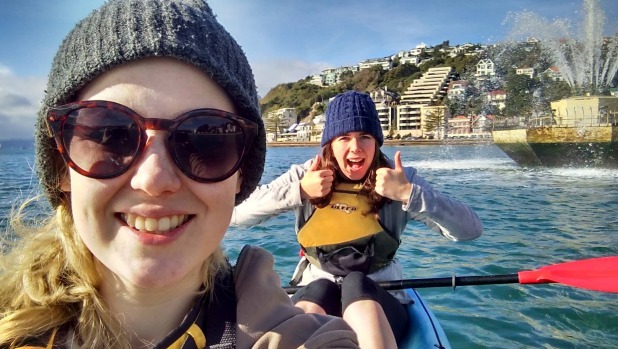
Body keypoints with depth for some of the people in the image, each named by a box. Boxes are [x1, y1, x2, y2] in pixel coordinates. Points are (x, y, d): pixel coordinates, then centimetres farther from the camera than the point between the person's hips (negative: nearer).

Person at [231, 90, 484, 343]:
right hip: (314, 294, 0)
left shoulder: (399, 180, -6)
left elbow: (471, 229, -15)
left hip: (380, 298, 0)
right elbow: (236, 214, -10)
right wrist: (297, 191, -19)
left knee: (356, 285, -32)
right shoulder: (304, 177, -3)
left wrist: (408, 192, -27)